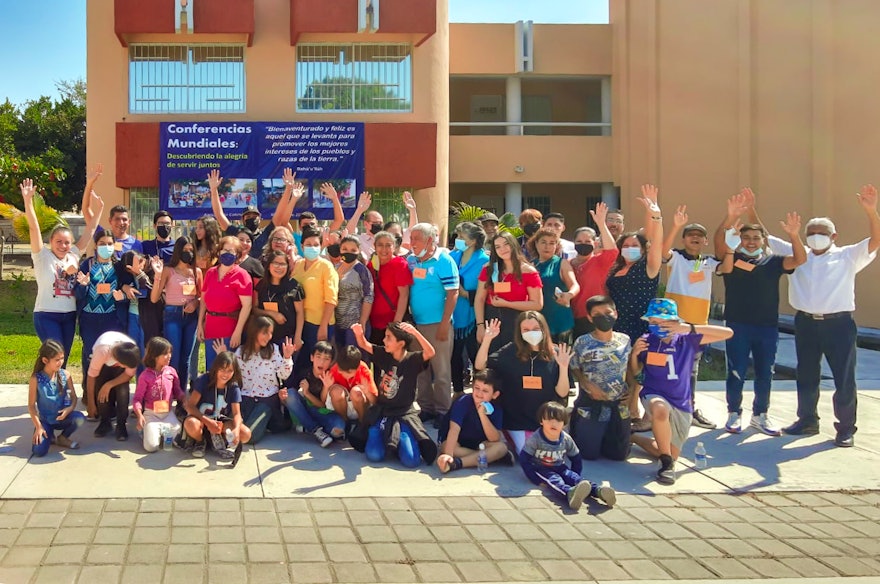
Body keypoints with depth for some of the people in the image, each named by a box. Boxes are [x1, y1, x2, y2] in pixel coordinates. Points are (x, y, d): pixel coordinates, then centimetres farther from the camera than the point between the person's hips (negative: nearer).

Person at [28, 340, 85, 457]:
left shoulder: (65, 375, -6)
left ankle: (62, 438, 1)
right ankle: (49, 436, 13)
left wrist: (70, 408, -22)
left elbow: (73, 397, 1)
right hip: (45, 420, -2)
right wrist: (38, 426, -15)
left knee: (79, 418, -31)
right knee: (38, 451, -25)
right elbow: (31, 405, -8)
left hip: (62, 417, 3)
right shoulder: (36, 379, -13)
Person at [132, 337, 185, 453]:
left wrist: (185, 400, -9)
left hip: (168, 413, 3)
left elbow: (178, 391, 11)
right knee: (151, 446, -19)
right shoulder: (145, 376, -9)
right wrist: (139, 415, -20)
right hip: (151, 414, -3)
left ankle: (163, 430, 15)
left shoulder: (171, 371, 1)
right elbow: (137, 398, -6)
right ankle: (147, 430, 16)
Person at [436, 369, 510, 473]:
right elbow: (454, 429, -38)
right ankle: (490, 457, -28)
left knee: (501, 447, -24)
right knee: (445, 447, -36)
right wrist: (448, 455, -53)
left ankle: (458, 463, -36)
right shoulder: (463, 402, -25)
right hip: (456, 443, -3)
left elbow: (495, 439, -23)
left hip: (477, 444, 3)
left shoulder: (495, 410, -14)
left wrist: (482, 414, -34)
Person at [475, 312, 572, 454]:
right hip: (517, 421, -1)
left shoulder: (555, 354, -5)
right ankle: (513, 443, 22)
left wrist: (563, 368, -25)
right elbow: (480, 366, -12)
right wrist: (487, 339, -24)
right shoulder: (511, 351, -5)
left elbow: (562, 393, -9)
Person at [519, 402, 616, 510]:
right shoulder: (535, 439, -14)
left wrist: (575, 477, 1)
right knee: (554, 480, -35)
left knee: (573, 477, -25)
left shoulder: (566, 439, -2)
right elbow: (524, 459, -14)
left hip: (559, 468, 5)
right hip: (540, 469, -4)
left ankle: (598, 491, -52)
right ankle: (569, 493, -71)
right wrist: (536, 479, -19)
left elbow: (576, 459, 12)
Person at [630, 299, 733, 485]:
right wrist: (634, 354, -16)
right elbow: (635, 372, 7)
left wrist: (690, 328, -23)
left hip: (681, 405, 3)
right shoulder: (647, 341, -5)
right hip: (654, 396, -3)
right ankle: (667, 463, -23)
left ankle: (632, 437, 38)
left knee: (672, 454, 13)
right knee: (660, 409, -42)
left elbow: (727, 333, -14)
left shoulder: (687, 340, -5)